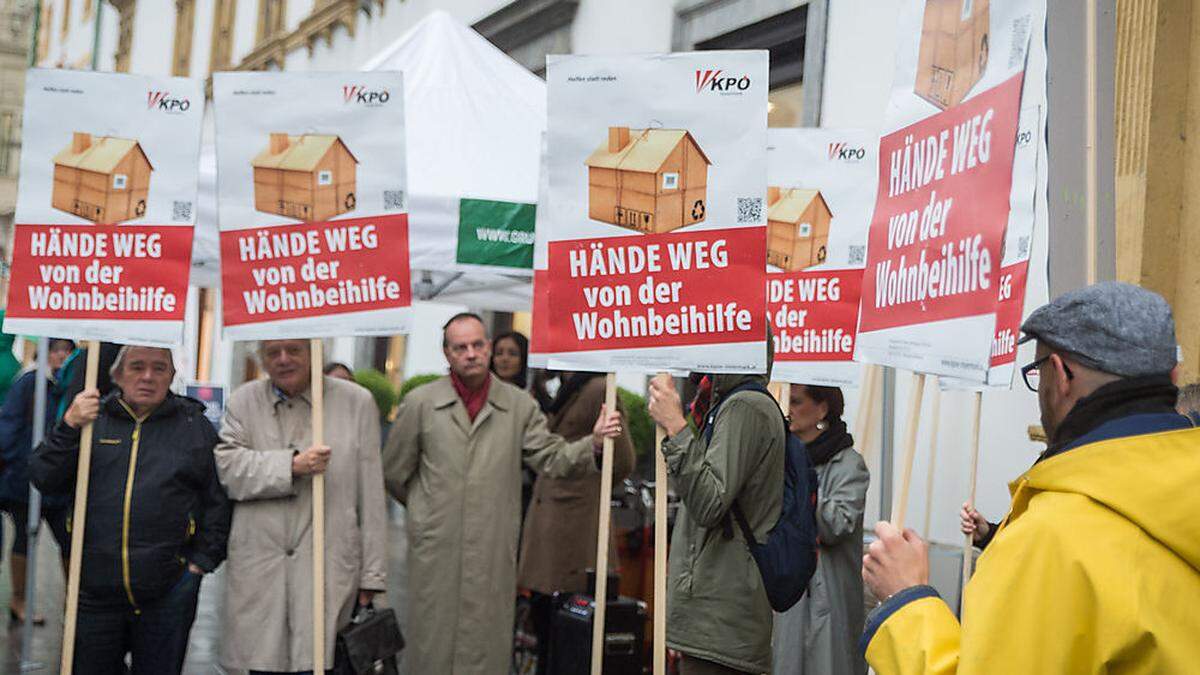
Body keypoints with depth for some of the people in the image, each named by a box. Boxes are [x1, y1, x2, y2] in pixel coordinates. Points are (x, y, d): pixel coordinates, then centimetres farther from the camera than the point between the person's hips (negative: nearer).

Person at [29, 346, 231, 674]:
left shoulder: (195, 425, 5)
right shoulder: (92, 418, 8)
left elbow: (218, 501, 5)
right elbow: (45, 480, 2)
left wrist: (202, 560, -2)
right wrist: (69, 427, -11)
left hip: (168, 594, -1)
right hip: (95, 588, 1)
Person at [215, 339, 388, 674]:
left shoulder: (356, 401, 5)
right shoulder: (243, 401, 11)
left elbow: (371, 496, 4)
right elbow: (226, 466, -4)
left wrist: (372, 574, 2)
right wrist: (293, 465, -15)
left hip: (328, 569, -2)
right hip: (257, 573, 2)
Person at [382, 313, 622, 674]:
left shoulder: (520, 405, 6)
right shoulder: (419, 403, 3)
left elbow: (553, 459, -1)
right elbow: (394, 473, 11)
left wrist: (594, 442, -17)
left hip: (494, 554, 1)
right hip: (435, 551, -1)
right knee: (433, 645, 5)